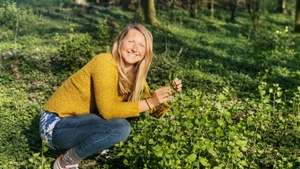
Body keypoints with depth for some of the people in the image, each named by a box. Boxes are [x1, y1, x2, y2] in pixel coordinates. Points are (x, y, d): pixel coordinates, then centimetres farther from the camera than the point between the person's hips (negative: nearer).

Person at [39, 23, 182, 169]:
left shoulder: (135, 75, 0)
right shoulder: (105, 63, -23)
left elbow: (155, 111, 4)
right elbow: (108, 110, -29)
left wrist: (169, 93, -14)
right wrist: (149, 102, -26)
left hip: (79, 121, 8)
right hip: (56, 125, -8)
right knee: (120, 128, -27)